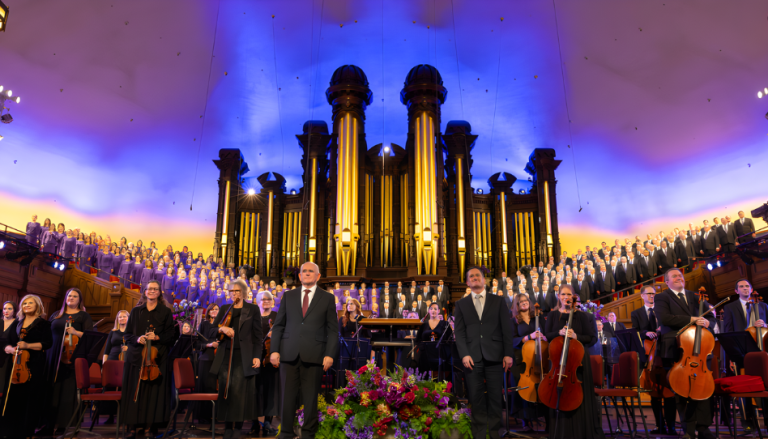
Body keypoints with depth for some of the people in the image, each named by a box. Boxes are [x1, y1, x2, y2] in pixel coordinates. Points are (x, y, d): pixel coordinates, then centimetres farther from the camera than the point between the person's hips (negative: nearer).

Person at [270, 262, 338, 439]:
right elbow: (278, 325, 11)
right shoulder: (288, 296, 12)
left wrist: (330, 354, -6)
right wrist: (274, 350, 0)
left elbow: (333, 330, 3)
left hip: (313, 355, -1)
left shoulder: (327, 298, 7)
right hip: (289, 353, 2)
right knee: (288, 395, 4)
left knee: (310, 396, 4)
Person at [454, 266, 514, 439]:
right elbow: (459, 332, 5)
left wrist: (508, 354, -1)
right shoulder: (461, 304, 12)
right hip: (472, 357, 0)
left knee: (495, 396, 4)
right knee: (476, 397, 3)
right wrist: (464, 354, -7)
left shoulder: (498, 301, 11)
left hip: (494, 356, 0)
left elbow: (506, 329, 6)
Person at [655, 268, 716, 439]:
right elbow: (665, 318, -12)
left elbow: (710, 317, 19)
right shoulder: (662, 297, 5)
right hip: (674, 351, -4)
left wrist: (706, 321, -5)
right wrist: (691, 319, -16)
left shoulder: (693, 297, 21)